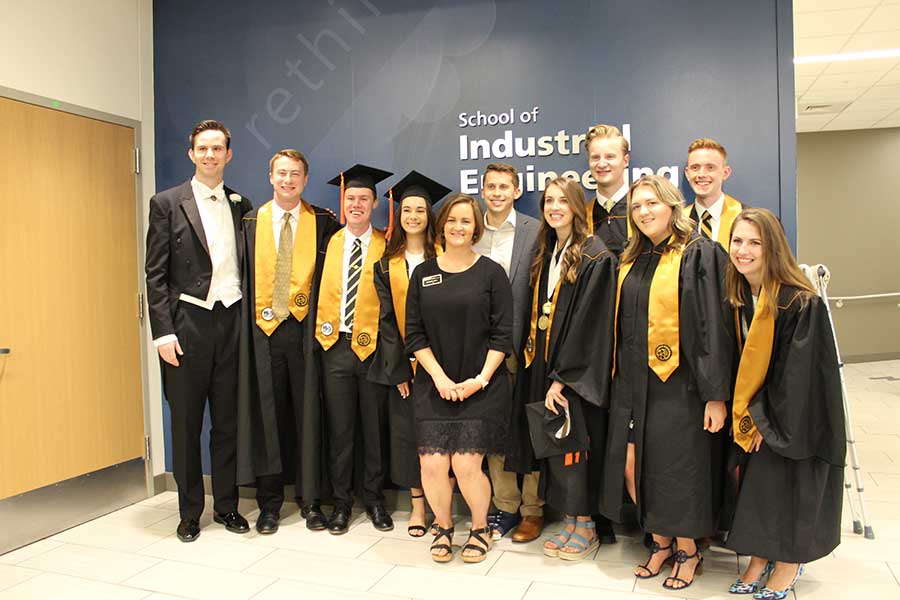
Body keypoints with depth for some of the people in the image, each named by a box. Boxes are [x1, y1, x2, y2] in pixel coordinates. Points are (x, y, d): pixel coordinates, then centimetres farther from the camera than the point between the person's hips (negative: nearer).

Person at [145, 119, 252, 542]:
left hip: (231, 321, 3)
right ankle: (190, 511, 22)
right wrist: (163, 332, -10)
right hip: (187, 322, -3)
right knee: (186, 423, 7)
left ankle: (227, 505, 24)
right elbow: (156, 274, -3)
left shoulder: (241, 205, 11)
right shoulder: (167, 203, 1)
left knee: (228, 421, 10)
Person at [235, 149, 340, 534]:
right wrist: (253, 317, -1)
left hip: (305, 329, -1)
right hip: (264, 330, 1)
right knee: (268, 414, 5)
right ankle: (270, 501, 18)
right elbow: (245, 276, 9)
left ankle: (310, 499, 16)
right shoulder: (251, 222, 10)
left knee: (308, 413, 3)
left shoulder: (323, 222, 6)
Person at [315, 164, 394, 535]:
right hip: (336, 345, 2)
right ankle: (341, 501, 21)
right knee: (339, 428, 7)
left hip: (373, 347, -1)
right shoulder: (329, 243, 9)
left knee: (374, 427, 8)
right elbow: (322, 293, 10)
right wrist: (323, 330, -1)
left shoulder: (386, 247, 2)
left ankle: (374, 498, 23)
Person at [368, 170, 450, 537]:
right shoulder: (387, 264, 7)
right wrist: (398, 369, -5)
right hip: (401, 362, 2)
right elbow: (386, 318, 3)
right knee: (407, 428, 4)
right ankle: (417, 504, 15)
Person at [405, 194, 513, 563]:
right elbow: (414, 334, 4)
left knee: (466, 466, -9)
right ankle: (443, 527, 21)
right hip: (435, 386, 2)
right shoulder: (423, 274, 7)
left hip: (480, 385, -2)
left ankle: (480, 529, 20)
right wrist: (440, 378, -8)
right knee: (432, 464, -7)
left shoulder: (491, 273, 1)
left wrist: (481, 378, -12)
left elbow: (502, 334, -2)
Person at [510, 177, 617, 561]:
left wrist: (562, 378, -18)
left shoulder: (595, 257, -10)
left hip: (578, 373, -7)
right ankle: (570, 522, 22)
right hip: (545, 365, 7)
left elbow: (587, 323, -15)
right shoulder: (546, 254, 12)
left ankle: (585, 527, 16)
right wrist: (545, 373, 6)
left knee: (575, 443, 0)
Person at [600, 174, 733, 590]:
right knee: (634, 467, 7)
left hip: (679, 384, -6)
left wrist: (716, 394, -15)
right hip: (633, 384, 6)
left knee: (679, 469, 3)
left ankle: (687, 551, 25)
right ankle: (661, 542, 28)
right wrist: (619, 381, 14)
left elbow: (715, 327, -12)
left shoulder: (700, 254, -7)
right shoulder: (631, 261, 13)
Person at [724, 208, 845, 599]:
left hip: (794, 417, -6)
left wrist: (764, 420, -16)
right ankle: (759, 559, 28)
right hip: (754, 415, 6)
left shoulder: (802, 304, -21)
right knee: (757, 482, 12)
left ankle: (789, 564, 26)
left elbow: (798, 372, -21)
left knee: (790, 484, 6)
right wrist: (746, 415, 1)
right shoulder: (737, 298, -1)